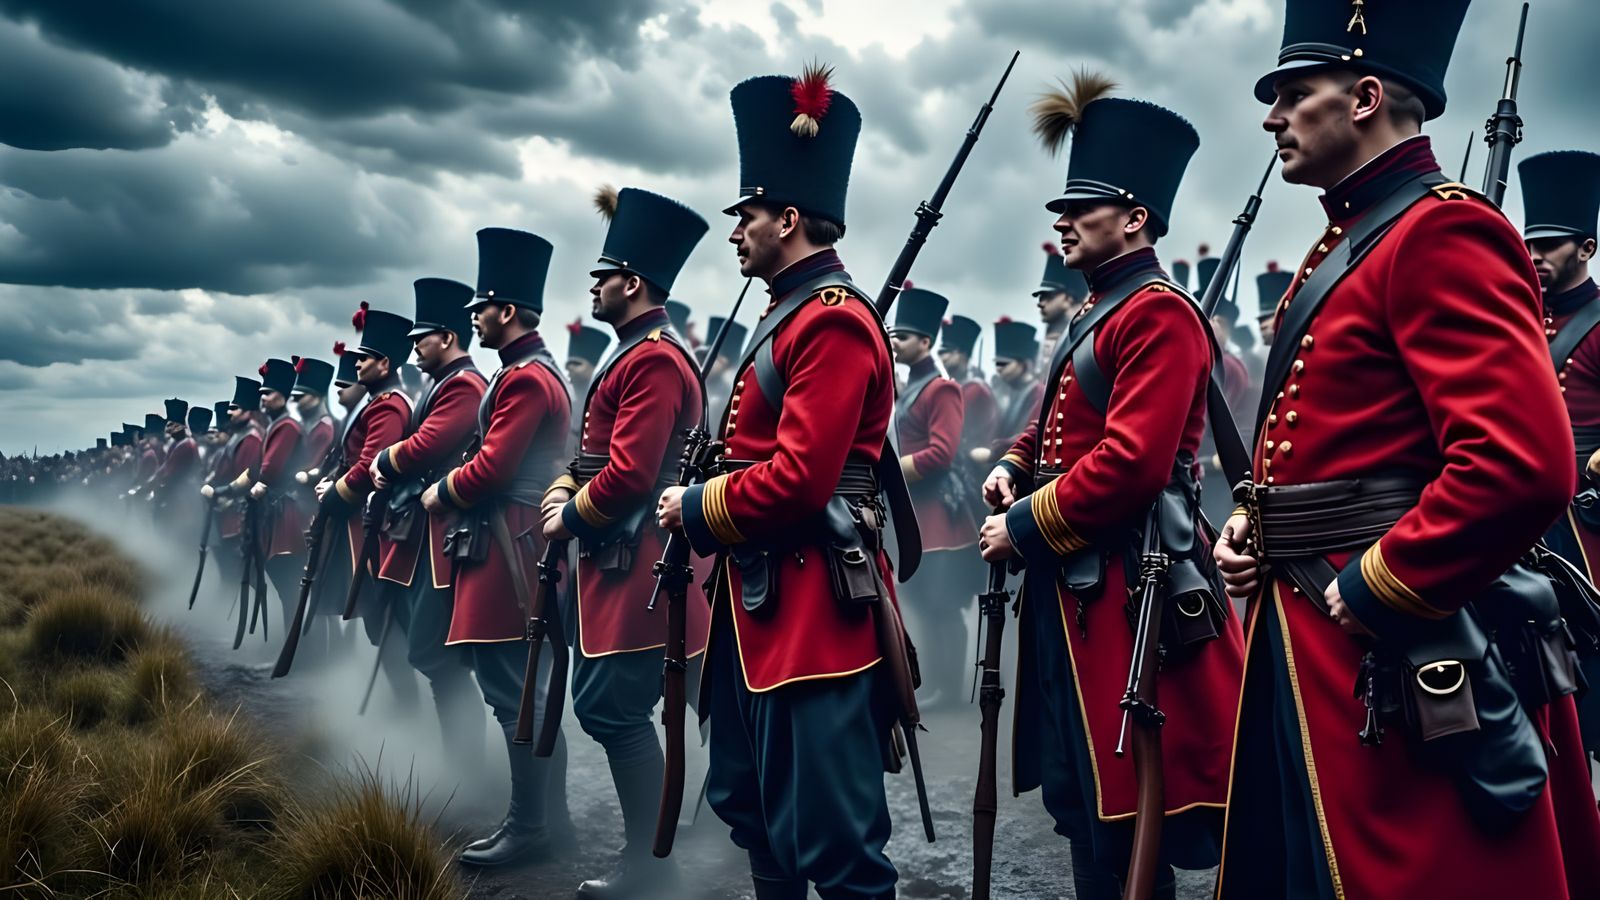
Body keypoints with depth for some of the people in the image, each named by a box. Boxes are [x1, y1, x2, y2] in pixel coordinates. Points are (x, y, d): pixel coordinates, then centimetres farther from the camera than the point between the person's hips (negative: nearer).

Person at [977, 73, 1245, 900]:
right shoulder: (1098, 316, 18)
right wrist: (1013, 465, 5)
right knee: (1080, 793, 17)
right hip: (1071, 581, 10)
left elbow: (1131, 462, -23)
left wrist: (1024, 527, -15)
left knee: (1121, 819, -1)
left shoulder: (1158, 313, -14)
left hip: (1122, 588, -10)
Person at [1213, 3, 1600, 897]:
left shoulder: (1441, 229, -14)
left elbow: (1524, 463, -27)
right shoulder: (1346, 244, 16)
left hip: (1392, 657, -10)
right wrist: (1253, 523, 8)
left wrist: (1371, 594, -18)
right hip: (1310, 636, 10)